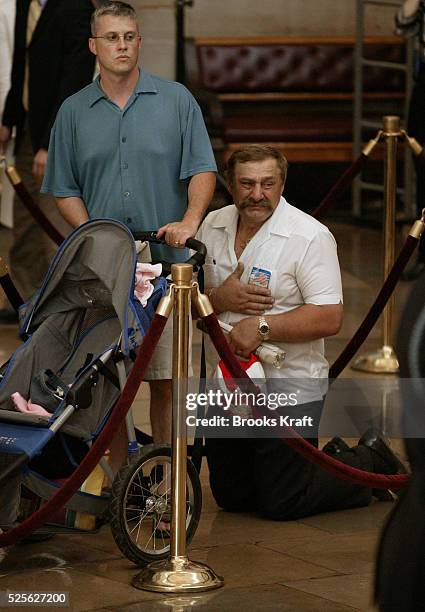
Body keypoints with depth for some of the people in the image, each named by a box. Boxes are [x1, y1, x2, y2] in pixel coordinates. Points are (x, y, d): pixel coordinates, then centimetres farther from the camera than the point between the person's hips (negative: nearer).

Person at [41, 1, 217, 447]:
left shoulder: (176, 100, 5)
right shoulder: (73, 111, 9)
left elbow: (202, 169, 1)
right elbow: (64, 189, 11)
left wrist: (188, 221, -17)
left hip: (165, 261, -1)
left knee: (165, 377, 1)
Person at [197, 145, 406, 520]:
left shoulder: (310, 236, -14)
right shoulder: (212, 226, 4)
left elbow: (329, 318, -21)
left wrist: (262, 326, -27)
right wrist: (218, 298, -14)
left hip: (288, 388, -6)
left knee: (282, 503, -3)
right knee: (230, 496, 14)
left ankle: (370, 462, 21)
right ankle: (333, 460, 33)